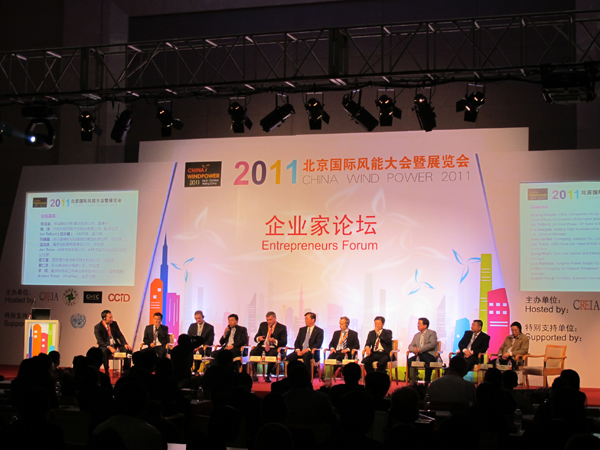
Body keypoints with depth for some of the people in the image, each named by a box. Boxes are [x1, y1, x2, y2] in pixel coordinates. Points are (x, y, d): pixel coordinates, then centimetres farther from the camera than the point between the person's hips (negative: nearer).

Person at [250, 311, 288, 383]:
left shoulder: (282, 328, 4)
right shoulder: (263, 325, 16)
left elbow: (284, 342, -3)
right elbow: (255, 338, 17)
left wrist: (275, 341, -22)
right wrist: (258, 338, -9)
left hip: (273, 348, -3)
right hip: (262, 347, 3)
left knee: (272, 355, -39)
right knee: (252, 352, -29)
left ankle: (268, 375, -24)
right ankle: (254, 375, -22)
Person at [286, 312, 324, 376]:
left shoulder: (319, 331, 3)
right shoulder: (302, 330, 20)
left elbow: (318, 344, -10)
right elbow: (297, 342, 14)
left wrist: (307, 349, -21)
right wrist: (298, 350, -8)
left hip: (311, 352, -4)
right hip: (300, 351, 4)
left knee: (306, 355, -41)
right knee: (289, 357, -26)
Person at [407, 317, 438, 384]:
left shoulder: (432, 333, 3)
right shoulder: (417, 335, 23)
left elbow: (432, 344, -14)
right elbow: (410, 346, 20)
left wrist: (420, 349, -18)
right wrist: (414, 349, -7)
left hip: (430, 354, -5)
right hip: (419, 355, 5)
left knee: (428, 361, -38)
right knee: (410, 360, -23)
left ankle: (427, 382, -30)